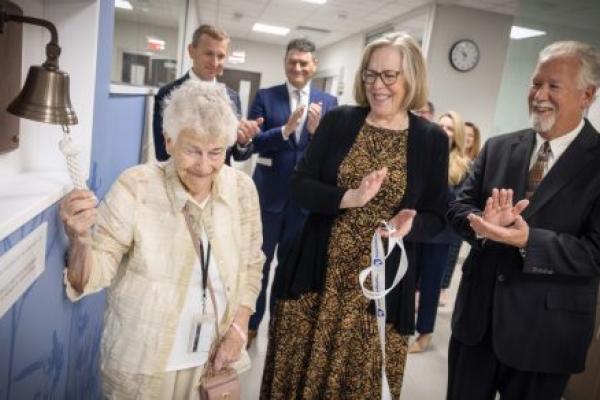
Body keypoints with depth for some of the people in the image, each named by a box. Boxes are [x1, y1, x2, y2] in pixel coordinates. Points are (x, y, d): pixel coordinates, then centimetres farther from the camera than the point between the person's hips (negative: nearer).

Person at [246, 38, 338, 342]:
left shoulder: (328, 102, 2)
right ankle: (250, 322, 29)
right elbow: (251, 141, -10)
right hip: (269, 193, -1)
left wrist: (316, 130, -20)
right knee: (258, 261, 11)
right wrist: (285, 130, -25)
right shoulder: (265, 97, 0)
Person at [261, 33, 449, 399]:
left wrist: (409, 225, -20)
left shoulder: (432, 139, -1)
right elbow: (301, 187, -4)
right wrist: (350, 198, -21)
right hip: (318, 274, 1)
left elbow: (436, 217, 2)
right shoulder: (338, 121, 1)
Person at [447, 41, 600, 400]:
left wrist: (529, 240, -27)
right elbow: (459, 208, 1)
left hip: (544, 331, -3)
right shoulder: (498, 148, 4)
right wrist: (483, 223, -20)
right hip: (477, 317, 4)